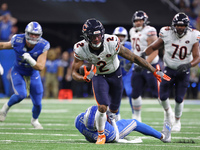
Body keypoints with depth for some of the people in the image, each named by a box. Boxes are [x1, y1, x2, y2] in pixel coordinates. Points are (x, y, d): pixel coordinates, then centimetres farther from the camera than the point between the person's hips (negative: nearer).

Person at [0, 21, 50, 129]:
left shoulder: (43, 46, -23)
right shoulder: (17, 41, -24)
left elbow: (40, 67, -27)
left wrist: (30, 60, -42)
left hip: (33, 74, 1)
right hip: (18, 72, -1)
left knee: (37, 103, 3)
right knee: (21, 95, -26)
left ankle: (34, 120, 36)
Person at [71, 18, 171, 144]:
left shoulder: (112, 43, -33)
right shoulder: (81, 49, -28)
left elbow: (134, 58, -26)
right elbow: (74, 72, -21)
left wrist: (155, 71, -22)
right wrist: (85, 78, -45)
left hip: (115, 74, 1)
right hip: (98, 76, -1)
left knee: (114, 110, 10)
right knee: (102, 107, -19)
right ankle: (101, 135, 5)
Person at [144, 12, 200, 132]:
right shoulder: (167, 34, -12)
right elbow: (153, 47, 2)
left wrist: (188, 65, -35)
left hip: (183, 71, -1)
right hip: (169, 69, 1)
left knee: (179, 98, -1)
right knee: (163, 96, -5)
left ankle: (177, 121, 24)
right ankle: (168, 112, 29)